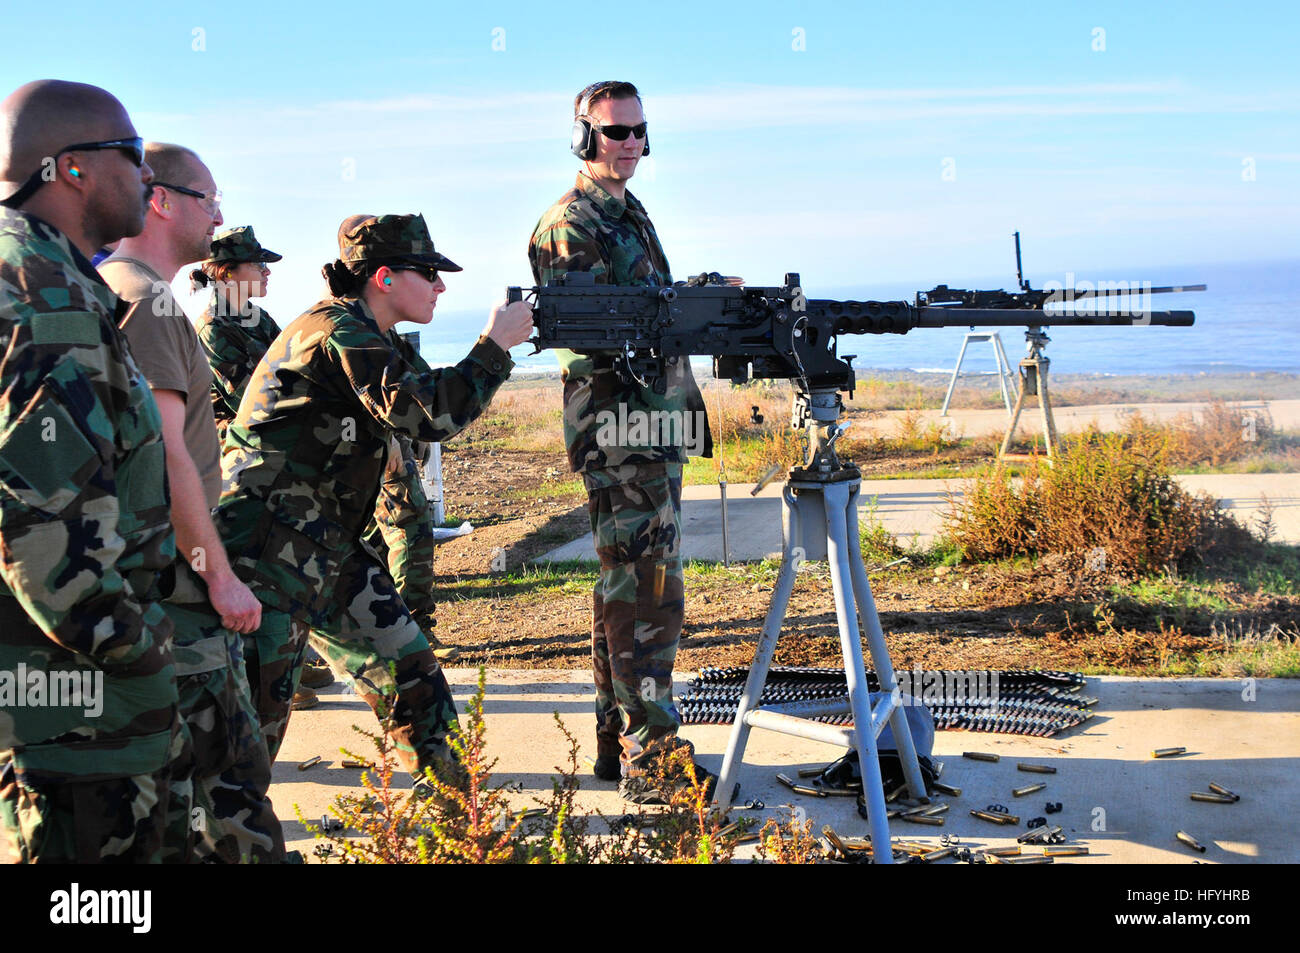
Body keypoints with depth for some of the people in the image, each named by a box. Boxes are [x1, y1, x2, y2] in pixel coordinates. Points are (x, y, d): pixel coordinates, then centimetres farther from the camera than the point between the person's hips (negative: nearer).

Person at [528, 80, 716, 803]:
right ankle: (649, 757, -6)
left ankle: (618, 741, 22)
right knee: (647, 591, -11)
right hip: (618, 429, -10)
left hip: (657, 424, 10)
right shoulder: (569, 224, -8)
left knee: (627, 586, 13)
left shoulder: (632, 214, 21)